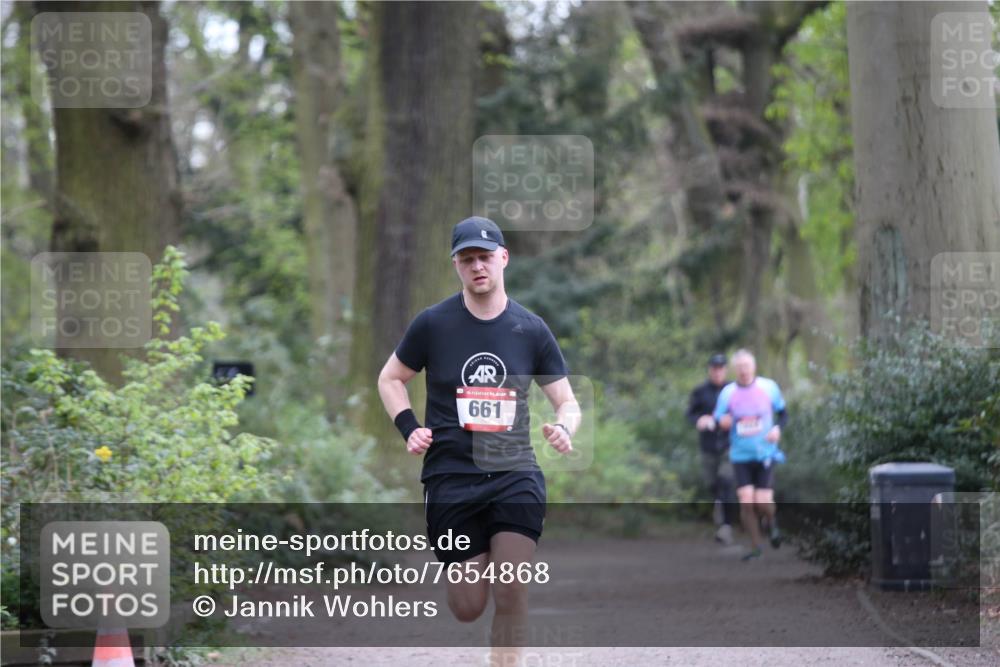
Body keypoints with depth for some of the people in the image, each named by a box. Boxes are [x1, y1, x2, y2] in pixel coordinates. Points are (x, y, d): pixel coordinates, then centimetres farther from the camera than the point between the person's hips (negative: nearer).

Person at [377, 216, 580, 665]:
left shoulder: (531, 330, 2)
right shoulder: (433, 324, -1)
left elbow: (566, 400, 9)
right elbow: (390, 379, 13)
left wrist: (564, 428, -14)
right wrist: (409, 429, -3)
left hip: (515, 474, 1)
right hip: (450, 476, -1)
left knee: (511, 593, -16)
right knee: (468, 607, 0)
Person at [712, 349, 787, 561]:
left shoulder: (769, 387, -1)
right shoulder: (728, 392, -1)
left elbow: (783, 413, 10)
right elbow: (717, 421, 3)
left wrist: (777, 428, -11)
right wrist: (721, 422, -21)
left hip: (765, 454, -1)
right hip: (740, 456, 1)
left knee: (762, 502, -8)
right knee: (746, 502, -9)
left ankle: (771, 522, 28)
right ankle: (755, 546, 6)